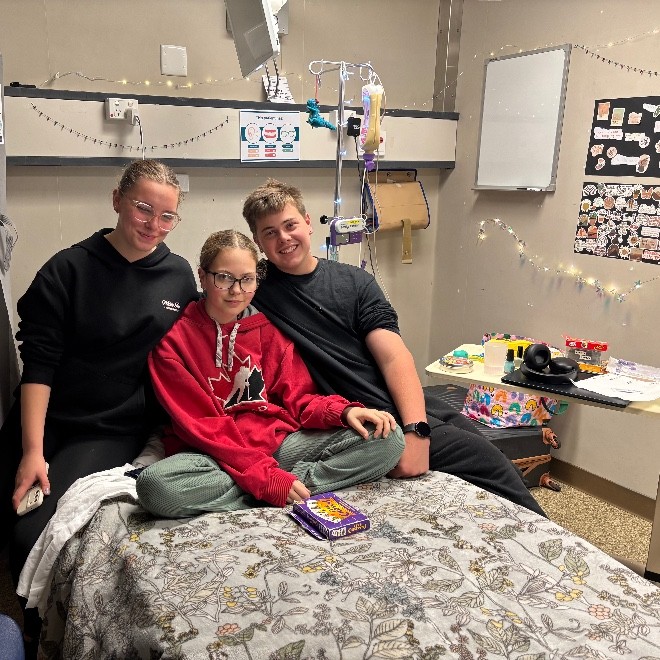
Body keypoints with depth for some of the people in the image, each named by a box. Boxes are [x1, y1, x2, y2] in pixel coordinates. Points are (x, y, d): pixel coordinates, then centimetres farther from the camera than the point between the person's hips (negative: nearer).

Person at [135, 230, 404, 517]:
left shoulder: (269, 327, 9)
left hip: (278, 442, 4)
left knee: (387, 439, -13)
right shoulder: (173, 339, -3)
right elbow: (200, 425, -11)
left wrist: (344, 411, -16)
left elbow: (298, 398, 7)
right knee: (154, 484, -37)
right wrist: (265, 478, -22)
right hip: (215, 454, -3)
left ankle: (293, 482, -23)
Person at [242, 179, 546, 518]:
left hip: (398, 416, 3)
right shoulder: (256, 288, 7)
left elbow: (394, 357, 1)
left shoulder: (354, 282, 10)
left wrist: (416, 430, -16)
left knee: (486, 458, -15)